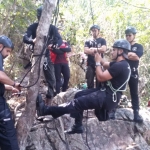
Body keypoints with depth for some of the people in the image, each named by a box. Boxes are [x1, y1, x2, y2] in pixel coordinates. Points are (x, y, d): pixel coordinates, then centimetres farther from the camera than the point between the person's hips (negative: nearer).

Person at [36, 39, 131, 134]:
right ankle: (78, 126, 13)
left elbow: (101, 77, -20)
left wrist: (97, 62, -8)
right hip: (107, 93, 10)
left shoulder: (120, 66, -21)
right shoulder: (121, 64, 12)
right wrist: (98, 56, 6)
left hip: (109, 98, -10)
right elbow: (104, 64, 24)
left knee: (78, 102, -11)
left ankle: (46, 110, -6)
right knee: (79, 95, 12)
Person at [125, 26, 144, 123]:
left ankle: (136, 113, 3)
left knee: (134, 93, 2)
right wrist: (130, 55, -19)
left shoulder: (139, 47, 5)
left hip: (133, 73, -2)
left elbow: (136, 57, -14)